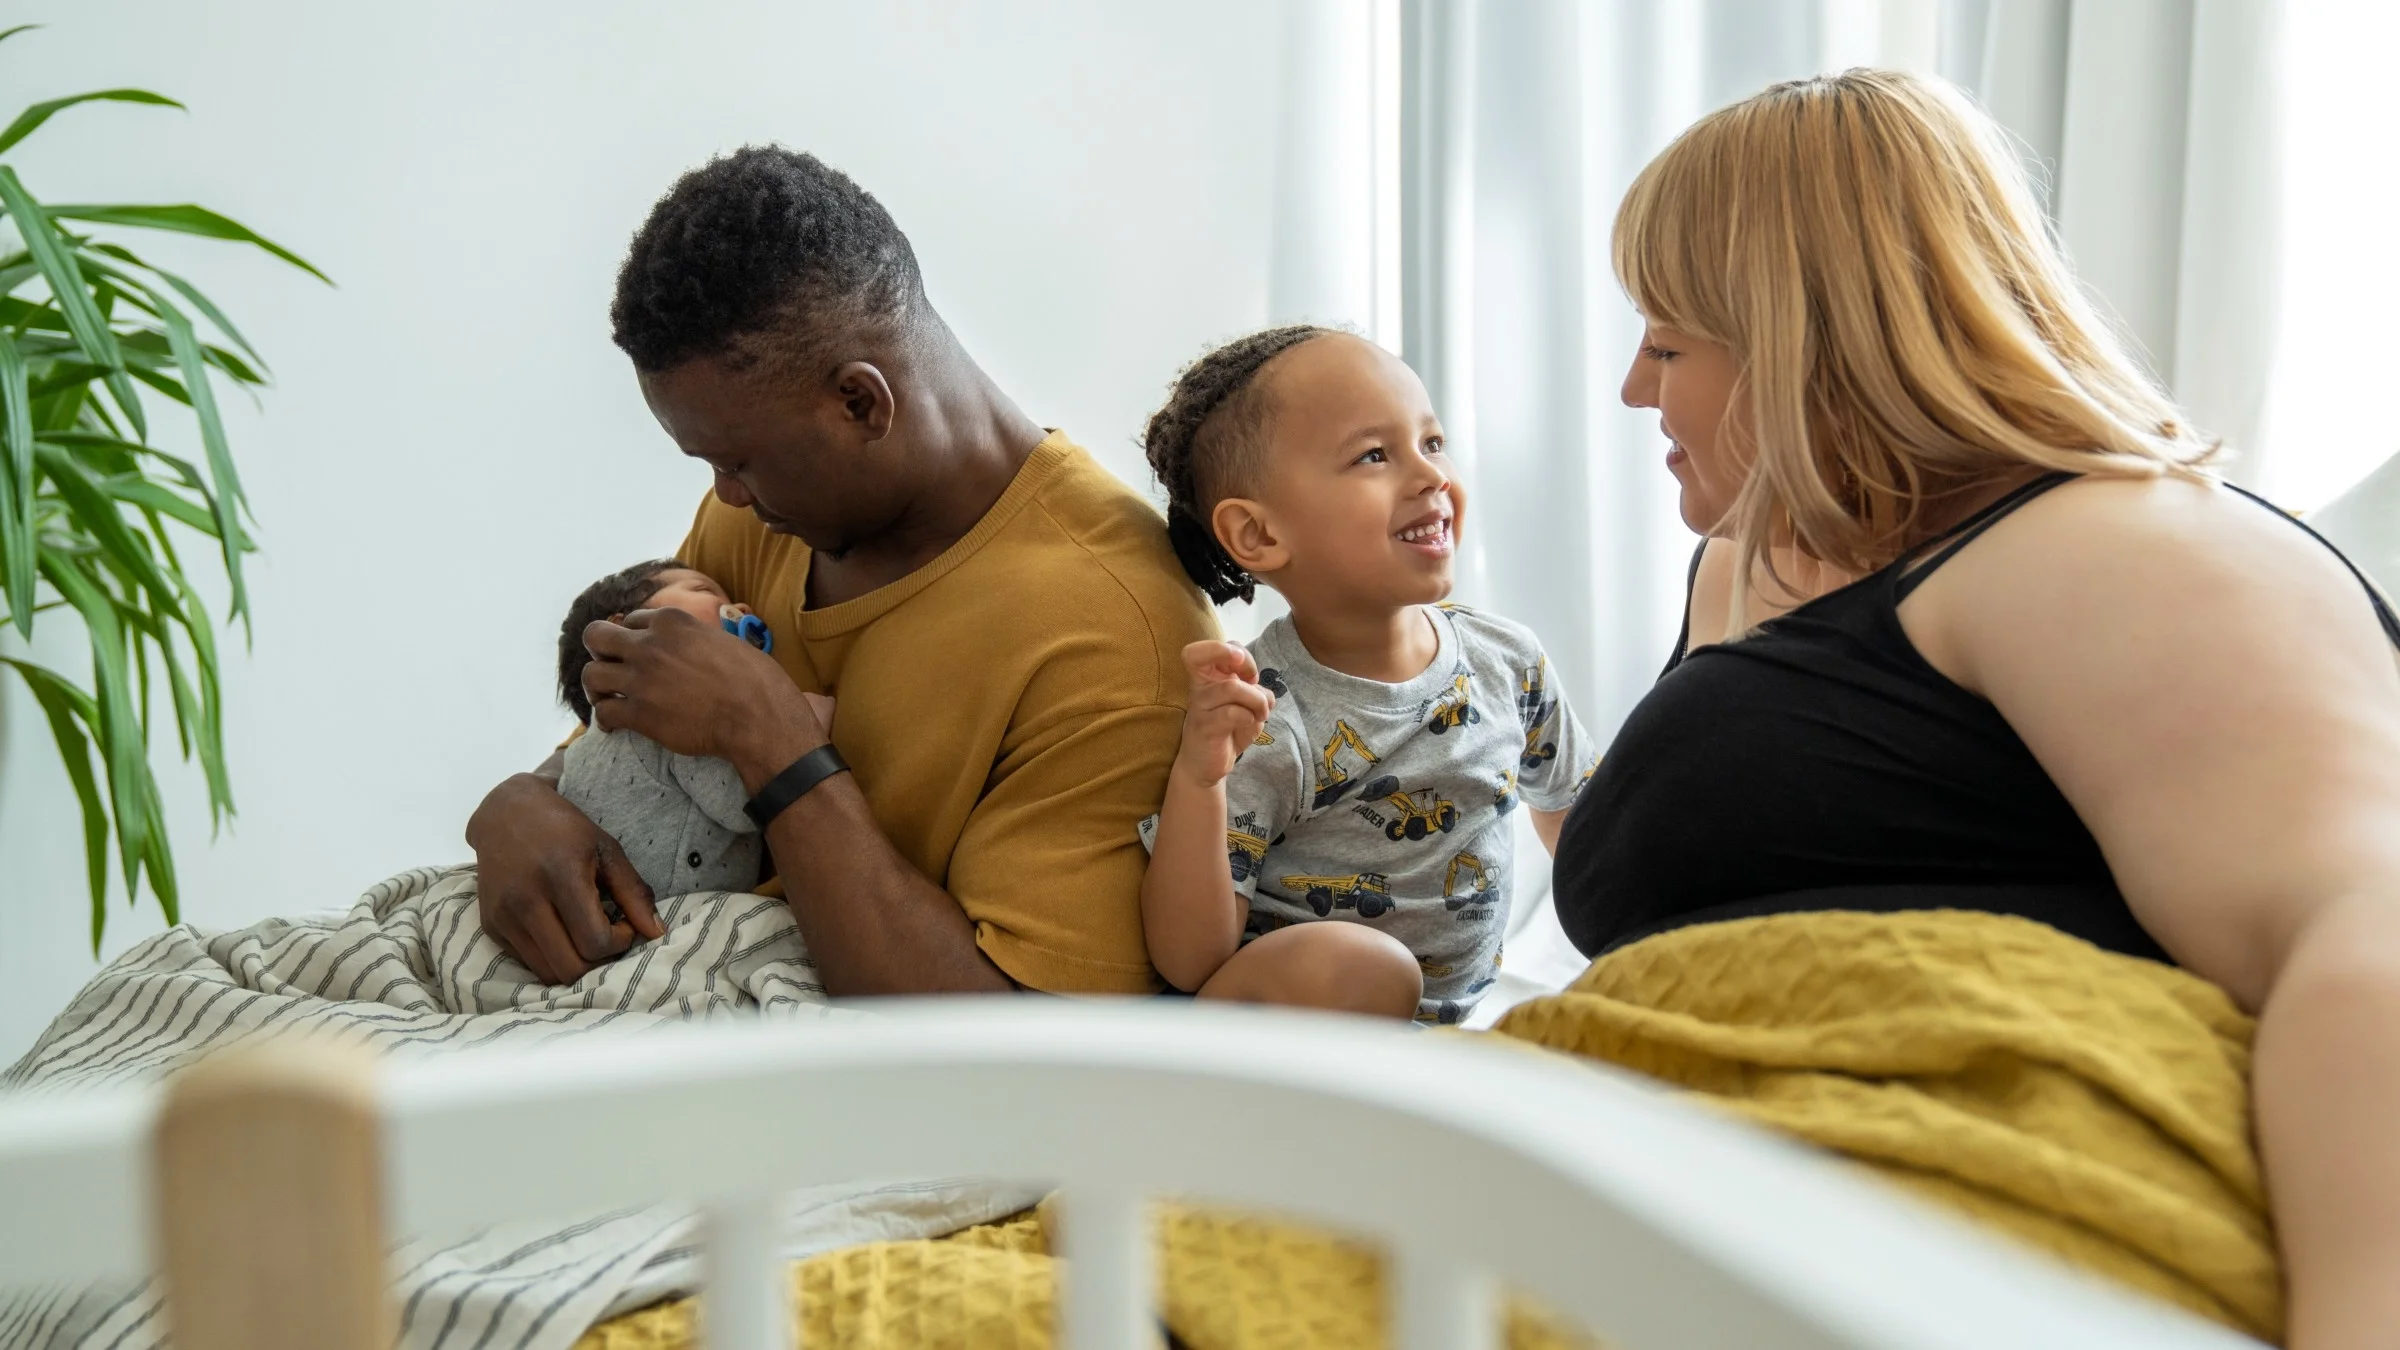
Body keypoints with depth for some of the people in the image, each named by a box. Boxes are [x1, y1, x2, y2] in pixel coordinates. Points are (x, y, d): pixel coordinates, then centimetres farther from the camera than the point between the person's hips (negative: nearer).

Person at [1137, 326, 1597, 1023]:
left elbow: (1568, 809, 21)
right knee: (1351, 963, -35)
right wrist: (1196, 779, -35)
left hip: (1458, 1020, 6)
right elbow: (1187, 964, -22)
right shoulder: (1255, 719, -18)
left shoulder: (1507, 659, 0)